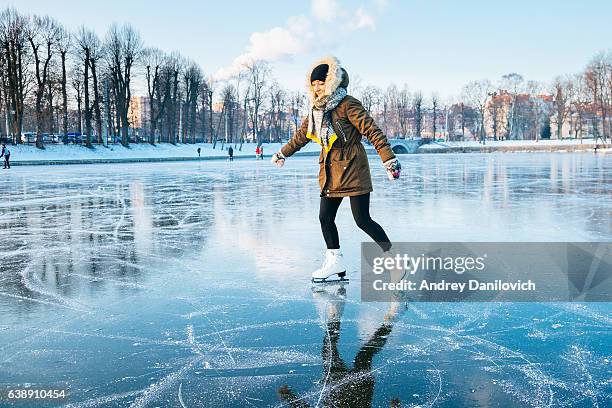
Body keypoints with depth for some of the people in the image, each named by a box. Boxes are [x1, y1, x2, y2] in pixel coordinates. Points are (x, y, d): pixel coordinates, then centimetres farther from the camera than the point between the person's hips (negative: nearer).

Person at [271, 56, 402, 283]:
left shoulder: (348, 105, -12)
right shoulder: (316, 111, 11)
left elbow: (373, 132, -17)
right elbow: (301, 136, 27)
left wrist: (389, 160, -24)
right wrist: (282, 154, 39)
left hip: (353, 170, -8)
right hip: (330, 173, 8)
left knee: (362, 220, -9)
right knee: (325, 217, 5)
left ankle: (392, 256, 6)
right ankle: (335, 264, 16)